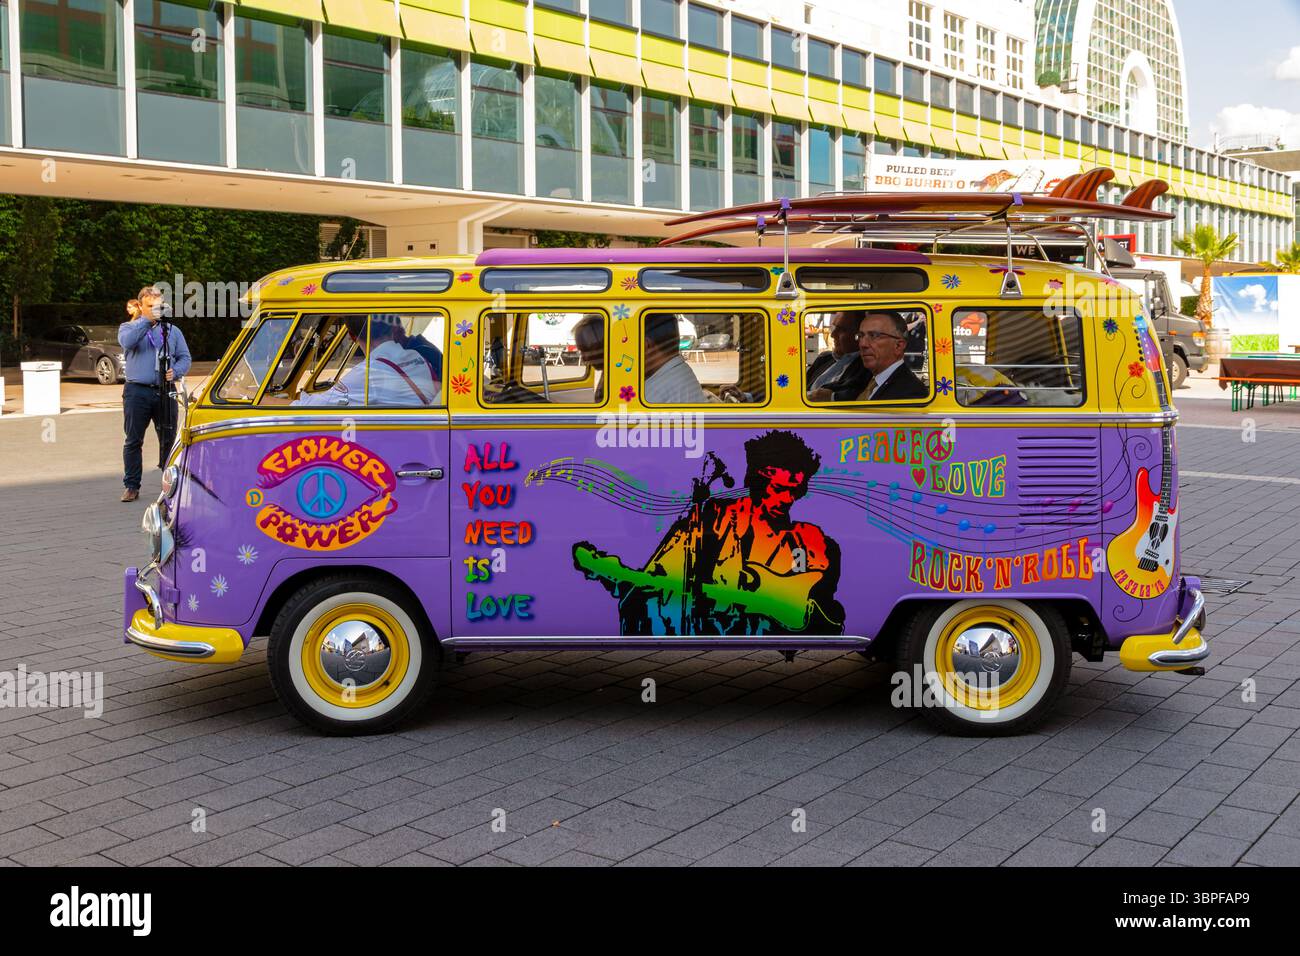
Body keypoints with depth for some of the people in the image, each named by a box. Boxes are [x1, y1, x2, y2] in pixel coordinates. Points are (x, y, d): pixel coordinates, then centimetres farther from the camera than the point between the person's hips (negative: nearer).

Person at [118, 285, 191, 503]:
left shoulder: (172, 330, 15)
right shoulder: (128, 327, 8)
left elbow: (185, 358, 11)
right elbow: (127, 340, -16)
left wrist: (175, 372, -9)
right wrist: (147, 320, -22)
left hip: (165, 392, 2)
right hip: (137, 392, -2)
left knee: (168, 440, 4)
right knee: (133, 441, 0)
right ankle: (131, 486, 6)